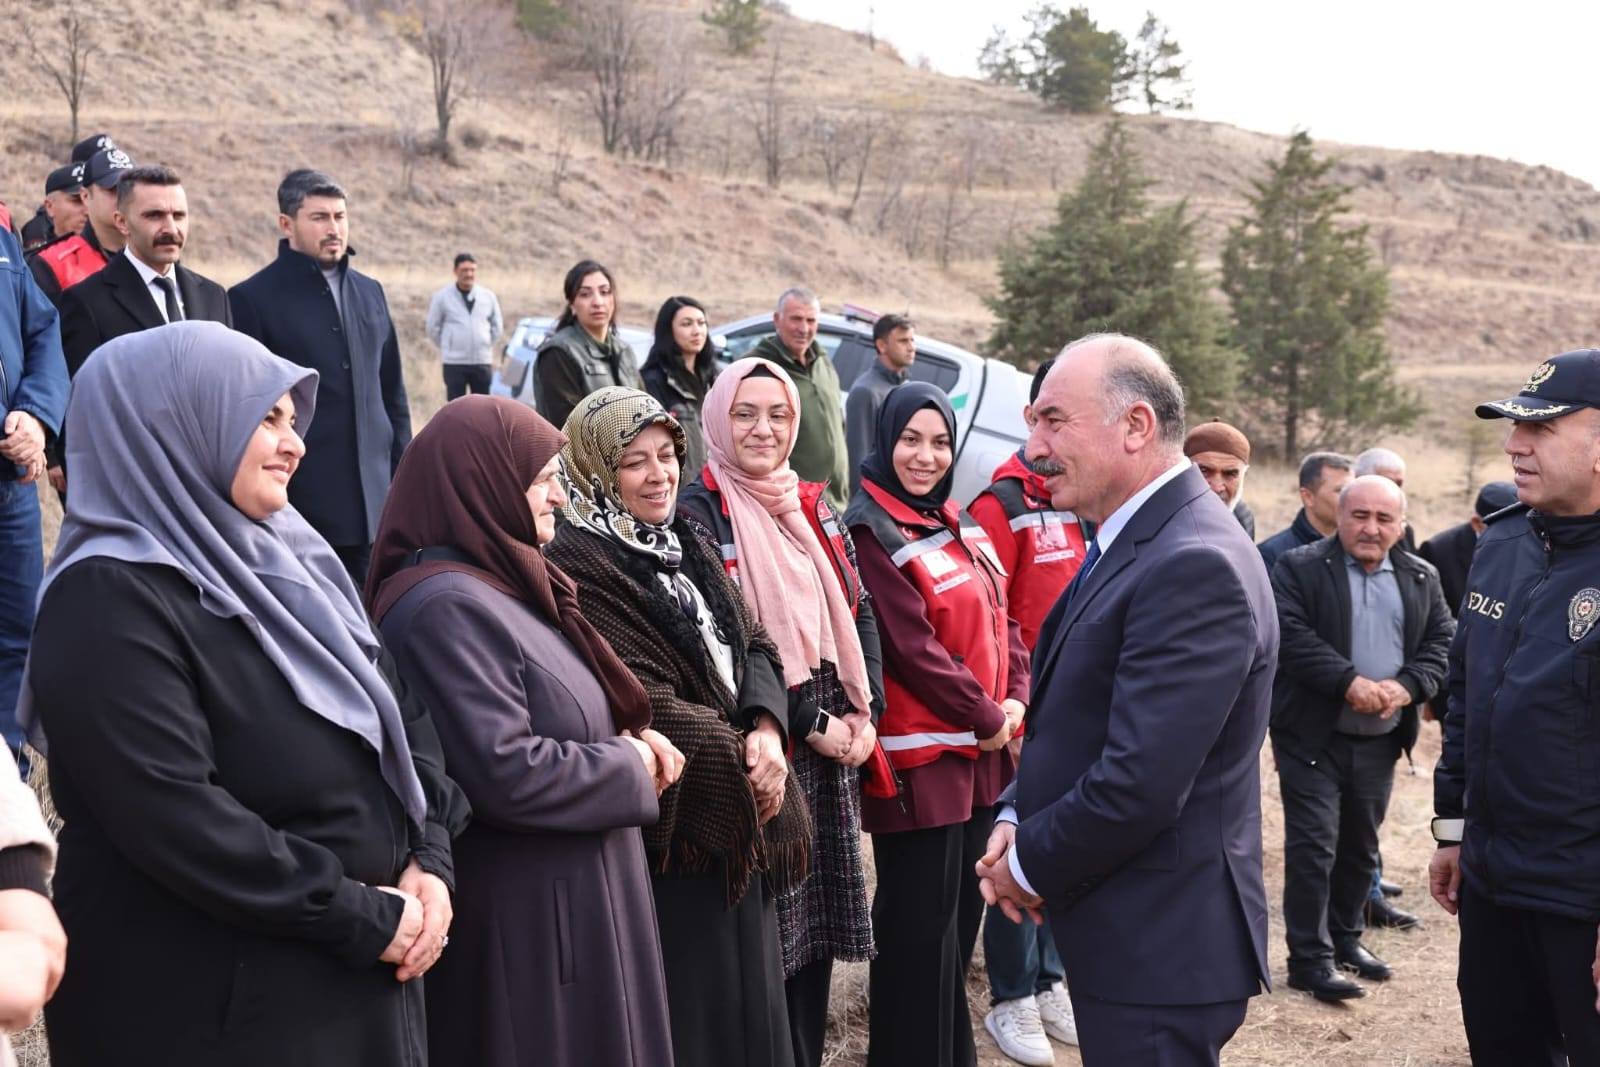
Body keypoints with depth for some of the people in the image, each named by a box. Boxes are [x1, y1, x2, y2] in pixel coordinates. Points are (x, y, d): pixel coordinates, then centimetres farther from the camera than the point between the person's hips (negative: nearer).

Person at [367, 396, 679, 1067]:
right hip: (525, 916, -10)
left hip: (569, 894, 10)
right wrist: (627, 767, -13)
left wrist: (627, 738, 1)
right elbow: (503, 772, -28)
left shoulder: (501, 581, 11)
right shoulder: (447, 605, -21)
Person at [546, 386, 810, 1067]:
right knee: (692, 1007, 2)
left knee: (748, 986, 17)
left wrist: (766, 729, -11)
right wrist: (738, 761, -15)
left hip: (739, 818, 8)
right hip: (674, 826, -8)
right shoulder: (581, 568, -15)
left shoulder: (687, 546, 11)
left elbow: (754, 646, 8)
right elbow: (644, 703, -20)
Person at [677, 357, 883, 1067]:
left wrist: (865, 714, -2)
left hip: (833, 744, 6)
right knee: (768, 930, -1)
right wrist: (807, 724, -14)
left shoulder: (814, 508, 13)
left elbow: (859, 612, 12)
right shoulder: (698, 514, -7)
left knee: (817, 923, 13)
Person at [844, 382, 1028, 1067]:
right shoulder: (870, 535, -13)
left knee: (960, 916, 17)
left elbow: (999, 621, 14)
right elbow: (913, 650, -18)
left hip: (980, 752, 8)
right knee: (919, 926, 0)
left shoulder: (959, 529, 12)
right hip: (919, 756, -8)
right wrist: (986, 718, -11)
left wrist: (1016, 701, -2)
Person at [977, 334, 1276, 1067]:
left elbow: (1139, 786, -27)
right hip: (1130, 930, 9)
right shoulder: (1134, 540, 9)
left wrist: (1029, 864, -12)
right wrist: (1017, 824, 0)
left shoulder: (1194, 566, -23)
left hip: (1160, 948, -9)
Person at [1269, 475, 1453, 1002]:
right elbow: (1292, 636, -17)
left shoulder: (1421, 577, 9)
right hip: (1313, 736, -5)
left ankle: (1345, 936, 32)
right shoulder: (1299, 567, -6)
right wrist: (1350, 683, -24)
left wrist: (1407, 687, -14)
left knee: (1361, 845, 16)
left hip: (1381, 740, 5)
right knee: (1313, 845, -5)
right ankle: (1310, 957, 3)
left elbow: (1441, 640, 5)